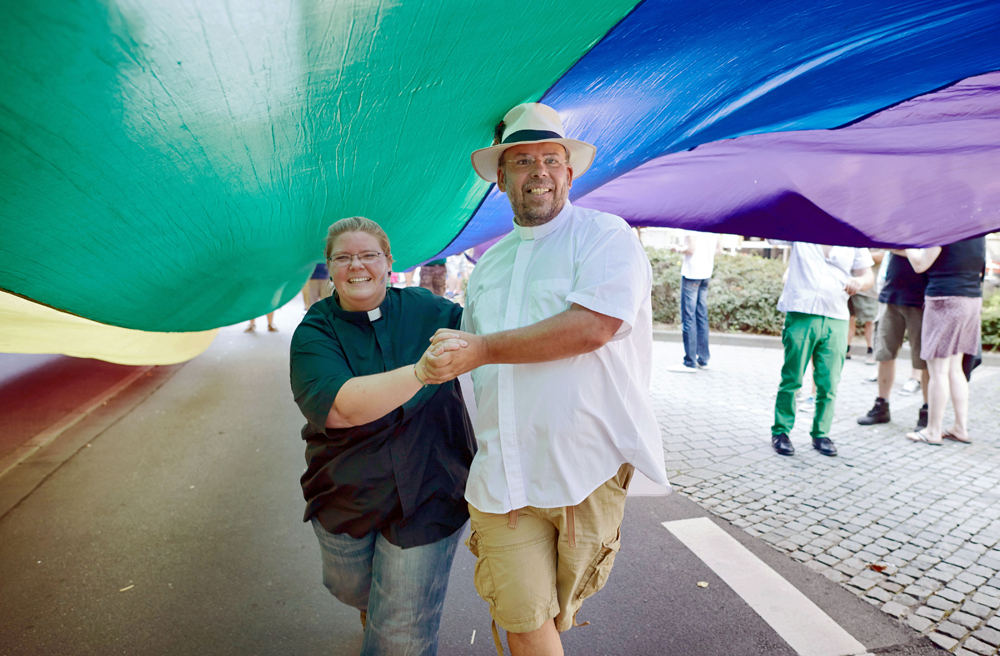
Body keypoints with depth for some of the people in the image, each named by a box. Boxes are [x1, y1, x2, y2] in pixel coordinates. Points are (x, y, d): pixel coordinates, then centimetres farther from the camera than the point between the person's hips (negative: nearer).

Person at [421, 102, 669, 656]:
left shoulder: (605, 235, -4)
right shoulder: (488, 265, 15)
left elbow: (593, 326, -21)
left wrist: (483, 349, -19)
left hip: (586, 468, -3)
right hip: (501, 477, 4)